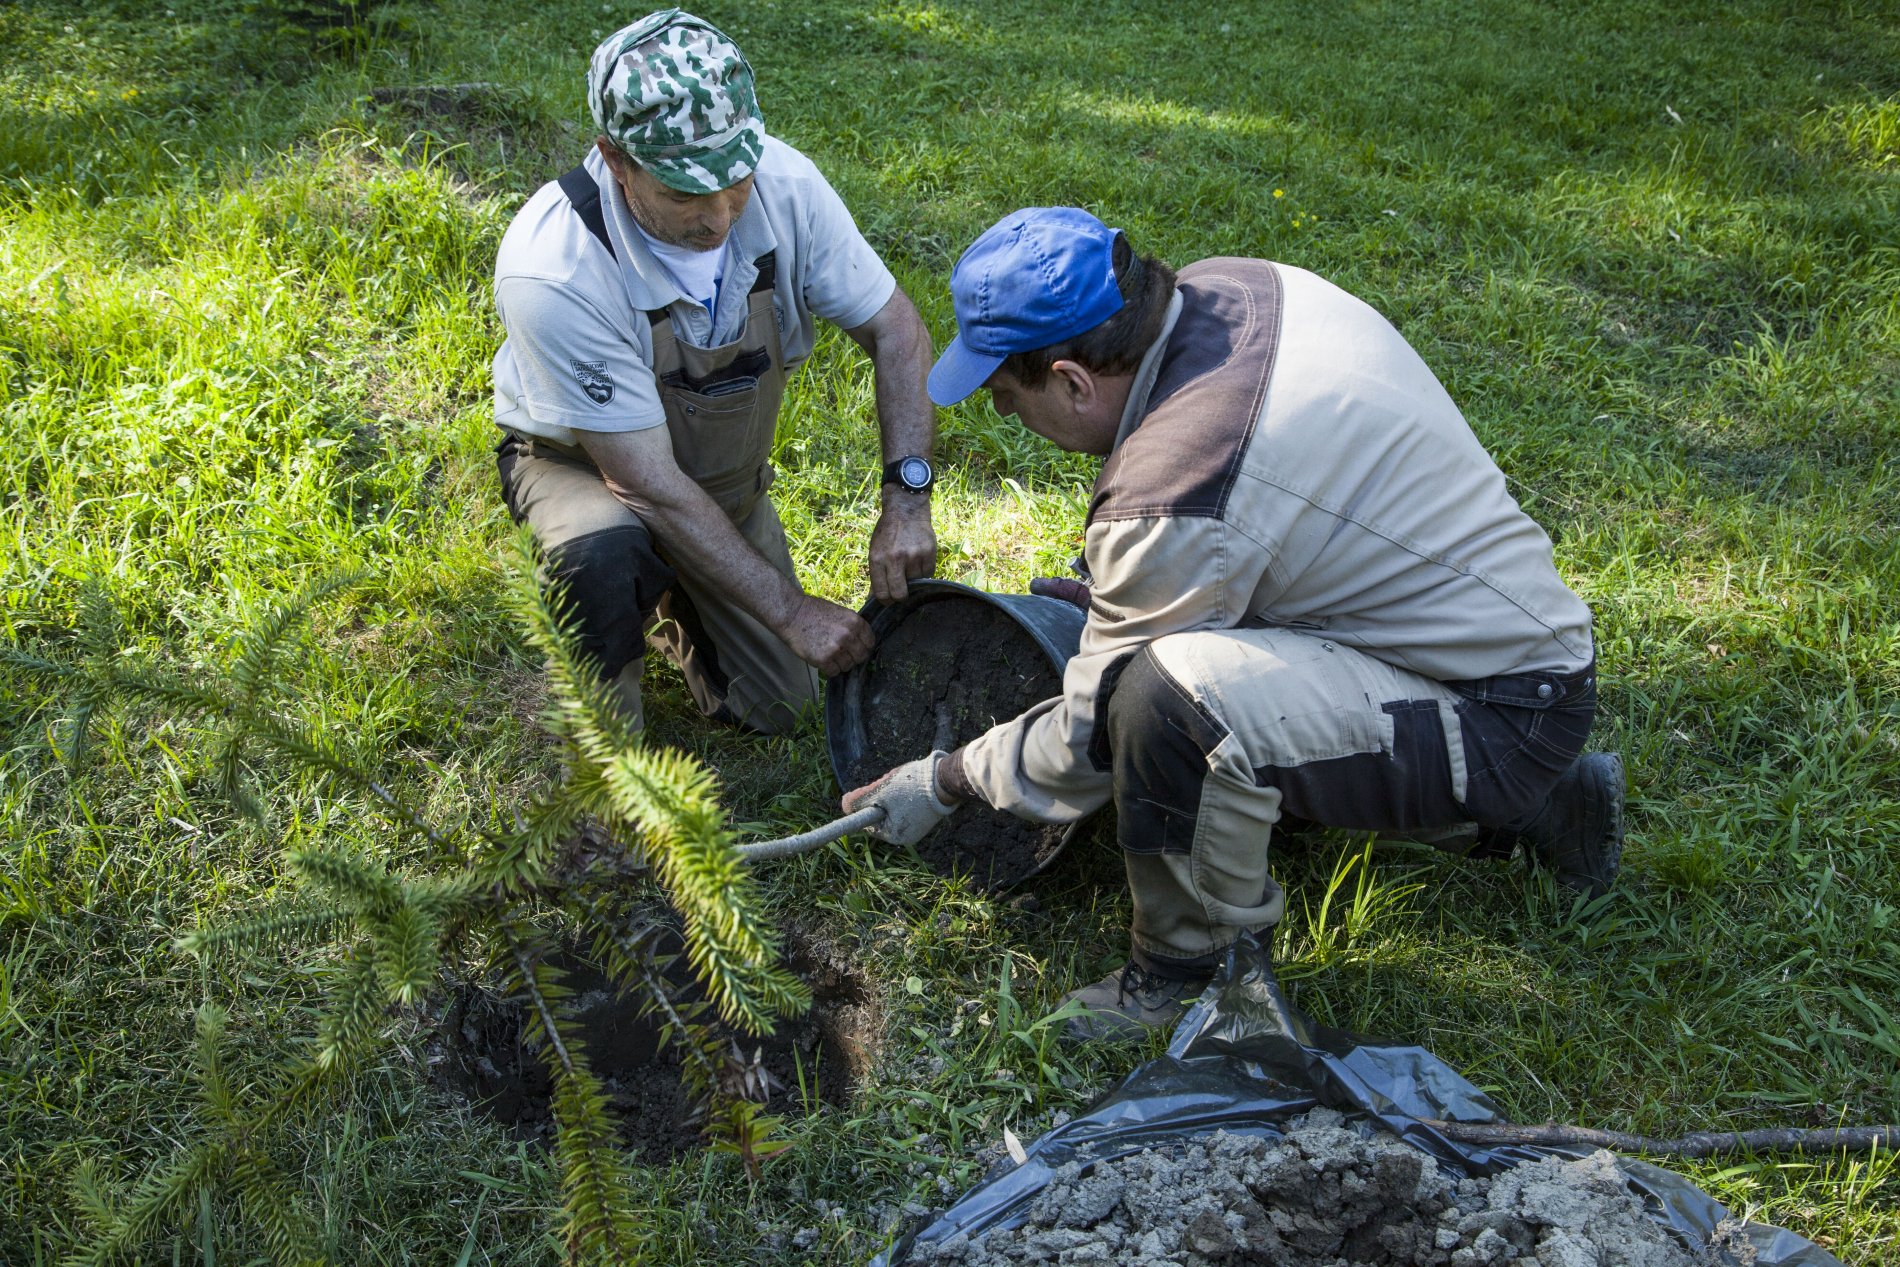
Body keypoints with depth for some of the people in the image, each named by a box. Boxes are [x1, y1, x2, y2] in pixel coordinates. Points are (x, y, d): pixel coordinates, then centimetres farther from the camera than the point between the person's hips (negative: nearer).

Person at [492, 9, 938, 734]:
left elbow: (895, 330, -15)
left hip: (726, 473, 4)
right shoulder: (550, 273, -37)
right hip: (582, 462, -4)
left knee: (777, 708, 4)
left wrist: (906, 499, -28)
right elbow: (647, 482, -34)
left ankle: (668, 603, 35)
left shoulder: (783, 183, -25)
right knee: (605, 553, -40)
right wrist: (789, 610, -33)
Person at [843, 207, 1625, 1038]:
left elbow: (1091, 737, -14)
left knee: (1167, 694, -31)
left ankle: (1186, 970, -4)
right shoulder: (1230, 287, -3)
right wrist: (1118, 588, 20)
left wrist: (944, 783, 1)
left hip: (1504, 718, -10)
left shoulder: (1170, 501, -28)